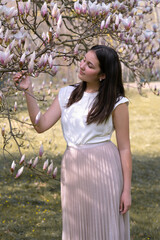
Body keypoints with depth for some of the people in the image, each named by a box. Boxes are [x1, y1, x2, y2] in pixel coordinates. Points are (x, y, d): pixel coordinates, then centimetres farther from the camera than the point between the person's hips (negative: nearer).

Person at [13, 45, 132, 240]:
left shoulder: (115, 103, -5)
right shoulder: (66, 94, 8)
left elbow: (124, 148, -4)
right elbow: (41, 125, 0)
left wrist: (126, 190, -7)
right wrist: (28, 91, -8)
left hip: (103, 168, -4)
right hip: (72, 168, 4)